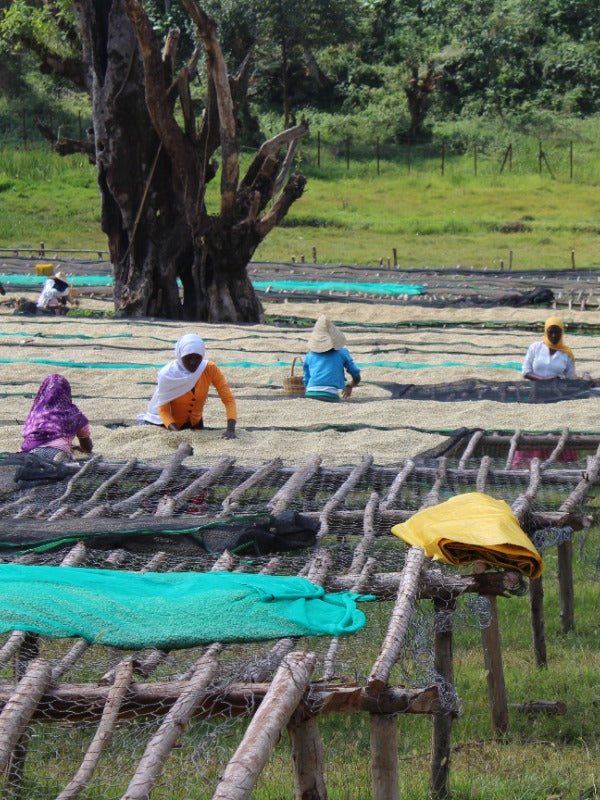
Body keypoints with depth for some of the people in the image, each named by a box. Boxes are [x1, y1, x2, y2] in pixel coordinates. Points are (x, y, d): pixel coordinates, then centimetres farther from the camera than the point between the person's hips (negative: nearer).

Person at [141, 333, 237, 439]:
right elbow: (163, 409, -22)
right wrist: (176, 431, -40)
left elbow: (228, 399, -21)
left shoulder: (210, 369, -20)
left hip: (195, 423, 3)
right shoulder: (167, 375, -26)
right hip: (172, 424, -3)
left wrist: (231, 429, -36)